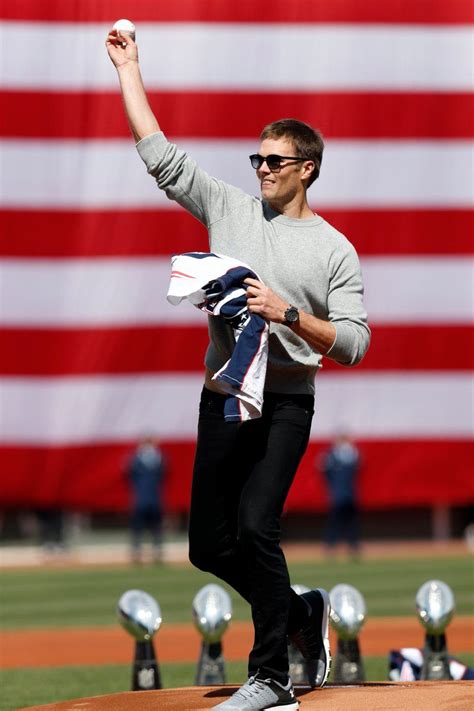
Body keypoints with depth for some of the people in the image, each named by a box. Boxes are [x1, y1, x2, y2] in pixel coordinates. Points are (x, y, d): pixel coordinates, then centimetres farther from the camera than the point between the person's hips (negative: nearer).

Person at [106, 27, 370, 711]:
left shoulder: (333, 249, 1)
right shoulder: (229, 208, 11)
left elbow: (354, 343, -4)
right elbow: (159, 153, 9)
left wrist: (290, 314, -17)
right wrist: (129, 69, 8)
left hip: (286, 403, -5)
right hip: (223, 399, 5)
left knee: (254, 527, -21)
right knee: (209, 546, 6)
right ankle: (301, 612, 31)